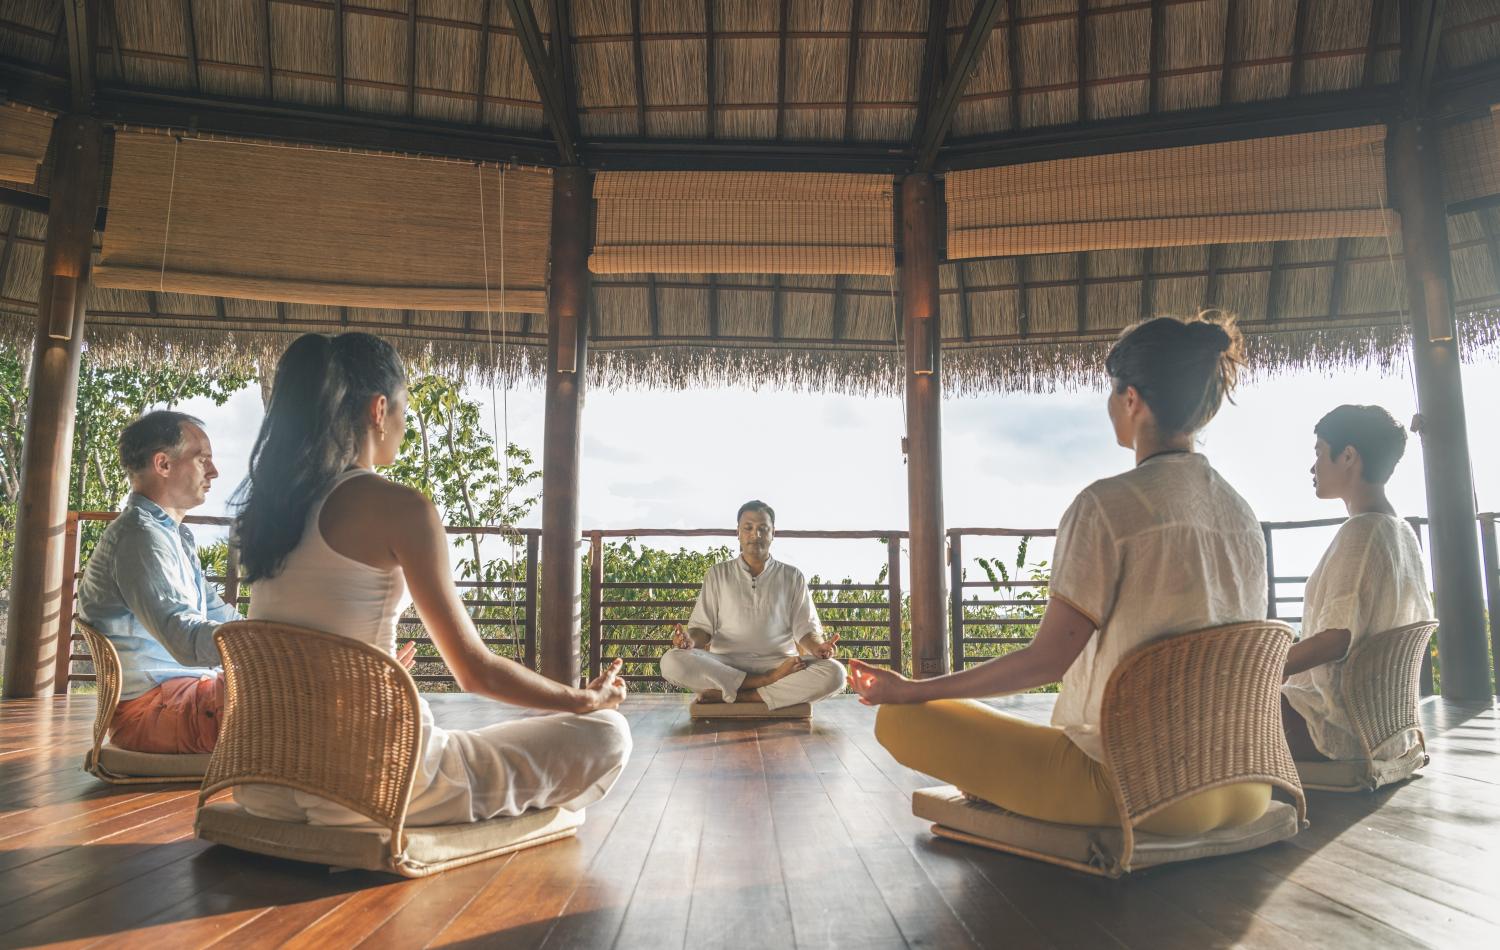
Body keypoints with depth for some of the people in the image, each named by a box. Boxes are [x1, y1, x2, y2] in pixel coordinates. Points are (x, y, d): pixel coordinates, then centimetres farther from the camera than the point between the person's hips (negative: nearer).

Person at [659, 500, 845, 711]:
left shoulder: (793, 577, 11)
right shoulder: (717, 574, 12)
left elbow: (805, 628, 7)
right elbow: (703, 627, 9)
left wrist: (818, 647, -16)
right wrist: (691, 640, -15)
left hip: (778, 665, 0)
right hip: (725, 665, 0)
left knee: (834, 673, -28)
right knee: (672, 662, -30)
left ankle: (743, 696, -25)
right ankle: (769, 681, -25)